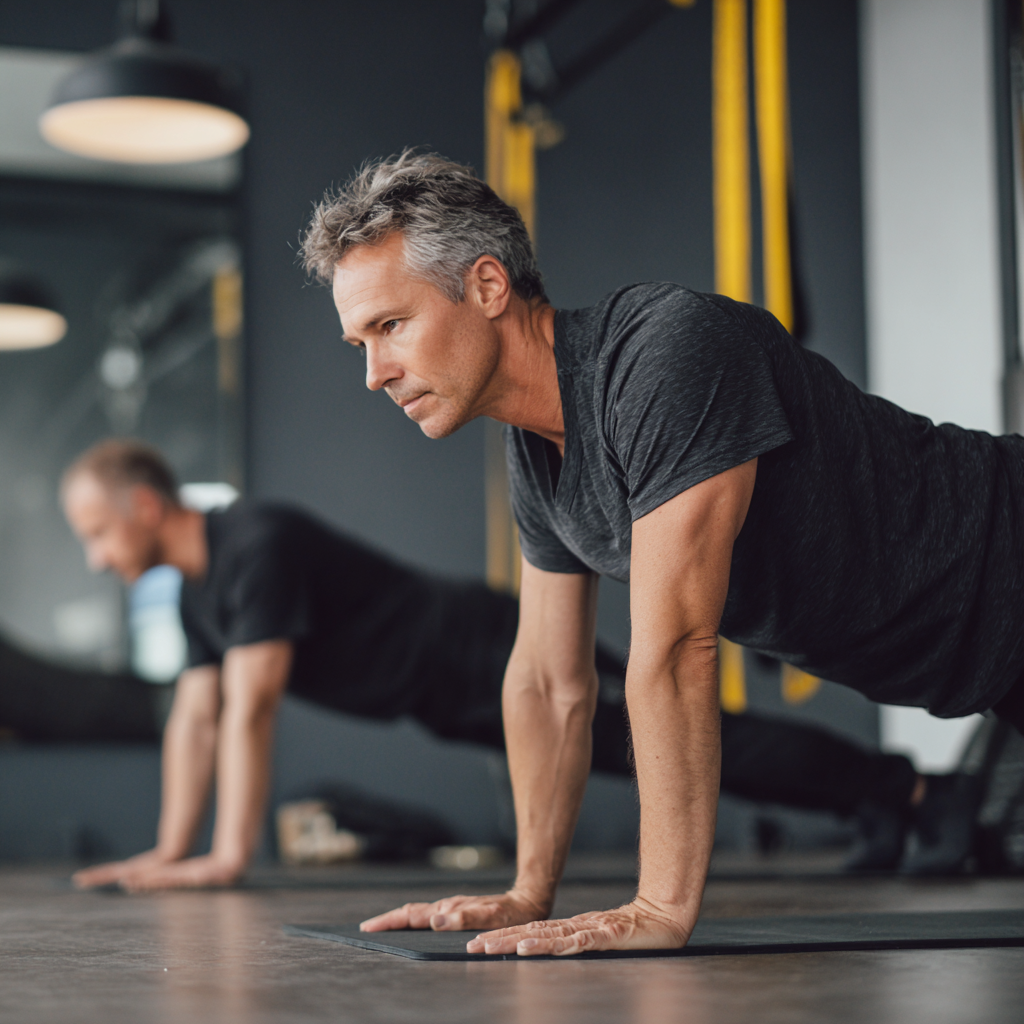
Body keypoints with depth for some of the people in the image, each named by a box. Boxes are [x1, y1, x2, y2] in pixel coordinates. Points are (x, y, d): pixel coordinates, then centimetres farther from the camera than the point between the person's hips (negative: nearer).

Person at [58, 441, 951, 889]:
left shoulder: (259, 548, -25)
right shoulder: (200, 585, 8)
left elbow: (251, 709, -29)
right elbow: (195, 718, 12)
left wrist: (229, 857, -28)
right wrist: (167, 853, 9)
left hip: (498, 660, -9)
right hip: (457, 699, 9)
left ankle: (896, 787, 1)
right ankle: (883, 787, 22)